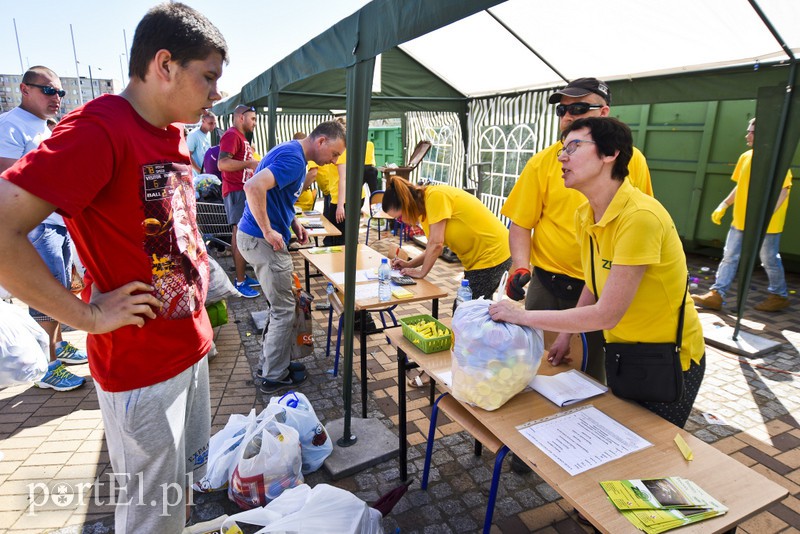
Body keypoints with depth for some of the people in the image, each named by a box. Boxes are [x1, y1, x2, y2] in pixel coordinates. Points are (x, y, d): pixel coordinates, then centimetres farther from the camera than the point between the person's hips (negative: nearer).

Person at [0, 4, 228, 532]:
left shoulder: (173, 133, 6)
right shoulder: (99, 129, -21)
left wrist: (194, 260, 9)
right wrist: (88, 315, -21)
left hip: (191, 345, 8)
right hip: (141, 366, -8)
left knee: (187, 478, 26)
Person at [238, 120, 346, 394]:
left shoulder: (291, 153, 14)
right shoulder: (293, 158, -19)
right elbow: (254, 187, -32)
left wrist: (293, 222, 11)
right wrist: (268, 231, -24)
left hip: (258, 238, 10)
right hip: (263, 241, -10)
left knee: (280, 306, 19)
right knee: (283, 310, 1)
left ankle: (273, 361, 32)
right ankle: (274, 376, 14)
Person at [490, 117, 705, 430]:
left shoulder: (640, 216, -31)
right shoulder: (584, 216, -5)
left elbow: (606, 314, -31)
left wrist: (524, 316, -26)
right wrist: (566, 334, 1)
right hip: (621, 353, 7)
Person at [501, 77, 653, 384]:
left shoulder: (632, 160, 1)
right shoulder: (543, 162, -4)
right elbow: (520, 224, -4)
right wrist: (520, 267, -18)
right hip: (550, 286, -1)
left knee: (595, 374, 16)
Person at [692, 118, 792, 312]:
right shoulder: (745, 157, 9)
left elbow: (784, 190, -17)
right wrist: (724, 205, 10)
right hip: (740, 220, 7)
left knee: (769, 260, 6)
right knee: (729, 257, 4)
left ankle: (779, 296, 25)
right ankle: (716, 295, 6)